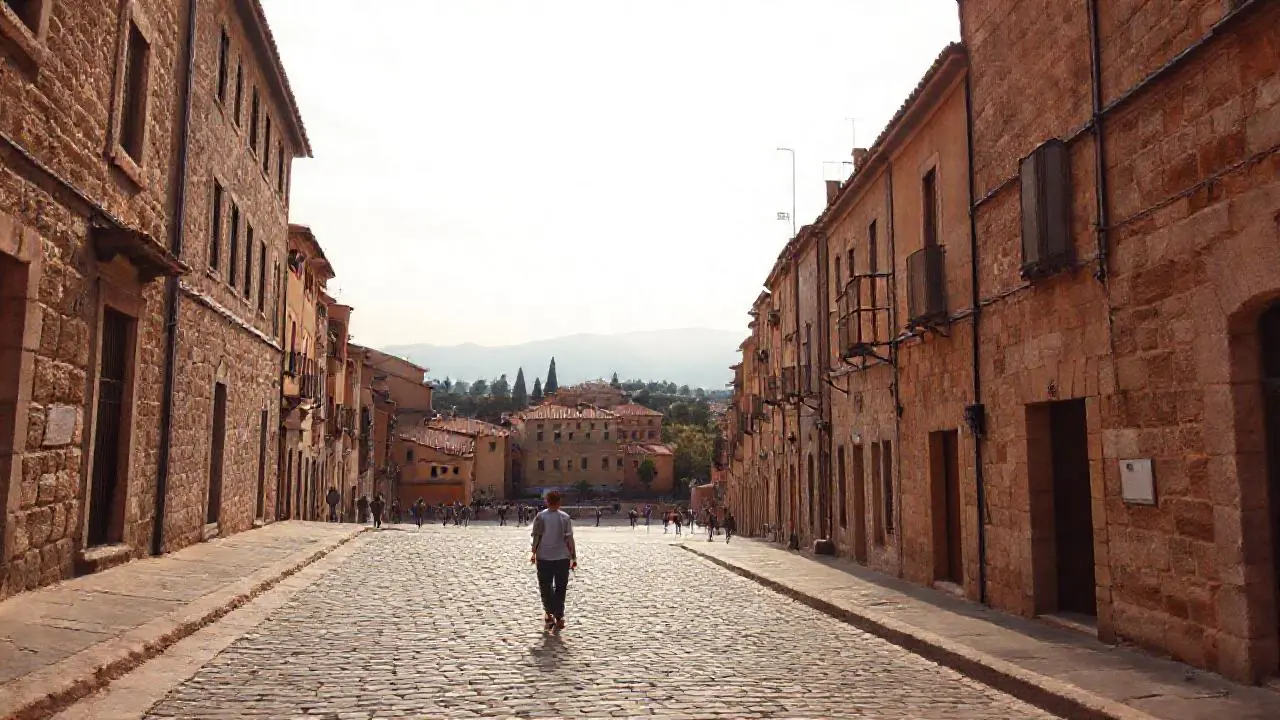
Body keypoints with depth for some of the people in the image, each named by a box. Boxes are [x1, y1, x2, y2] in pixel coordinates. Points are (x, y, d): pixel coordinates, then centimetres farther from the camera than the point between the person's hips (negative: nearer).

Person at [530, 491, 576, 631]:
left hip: (544, 557, -1)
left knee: (545, 588, 11)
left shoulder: (541, 516, -3)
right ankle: (558, 618, 6)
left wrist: (533, 553, 7)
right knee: (560, 588, 9)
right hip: (562, 557, 1)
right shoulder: (565, 517, -2)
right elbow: (569, 539, -2)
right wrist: (574, 557, 3)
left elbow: (536, 537, -4)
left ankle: (549, 615, 3)